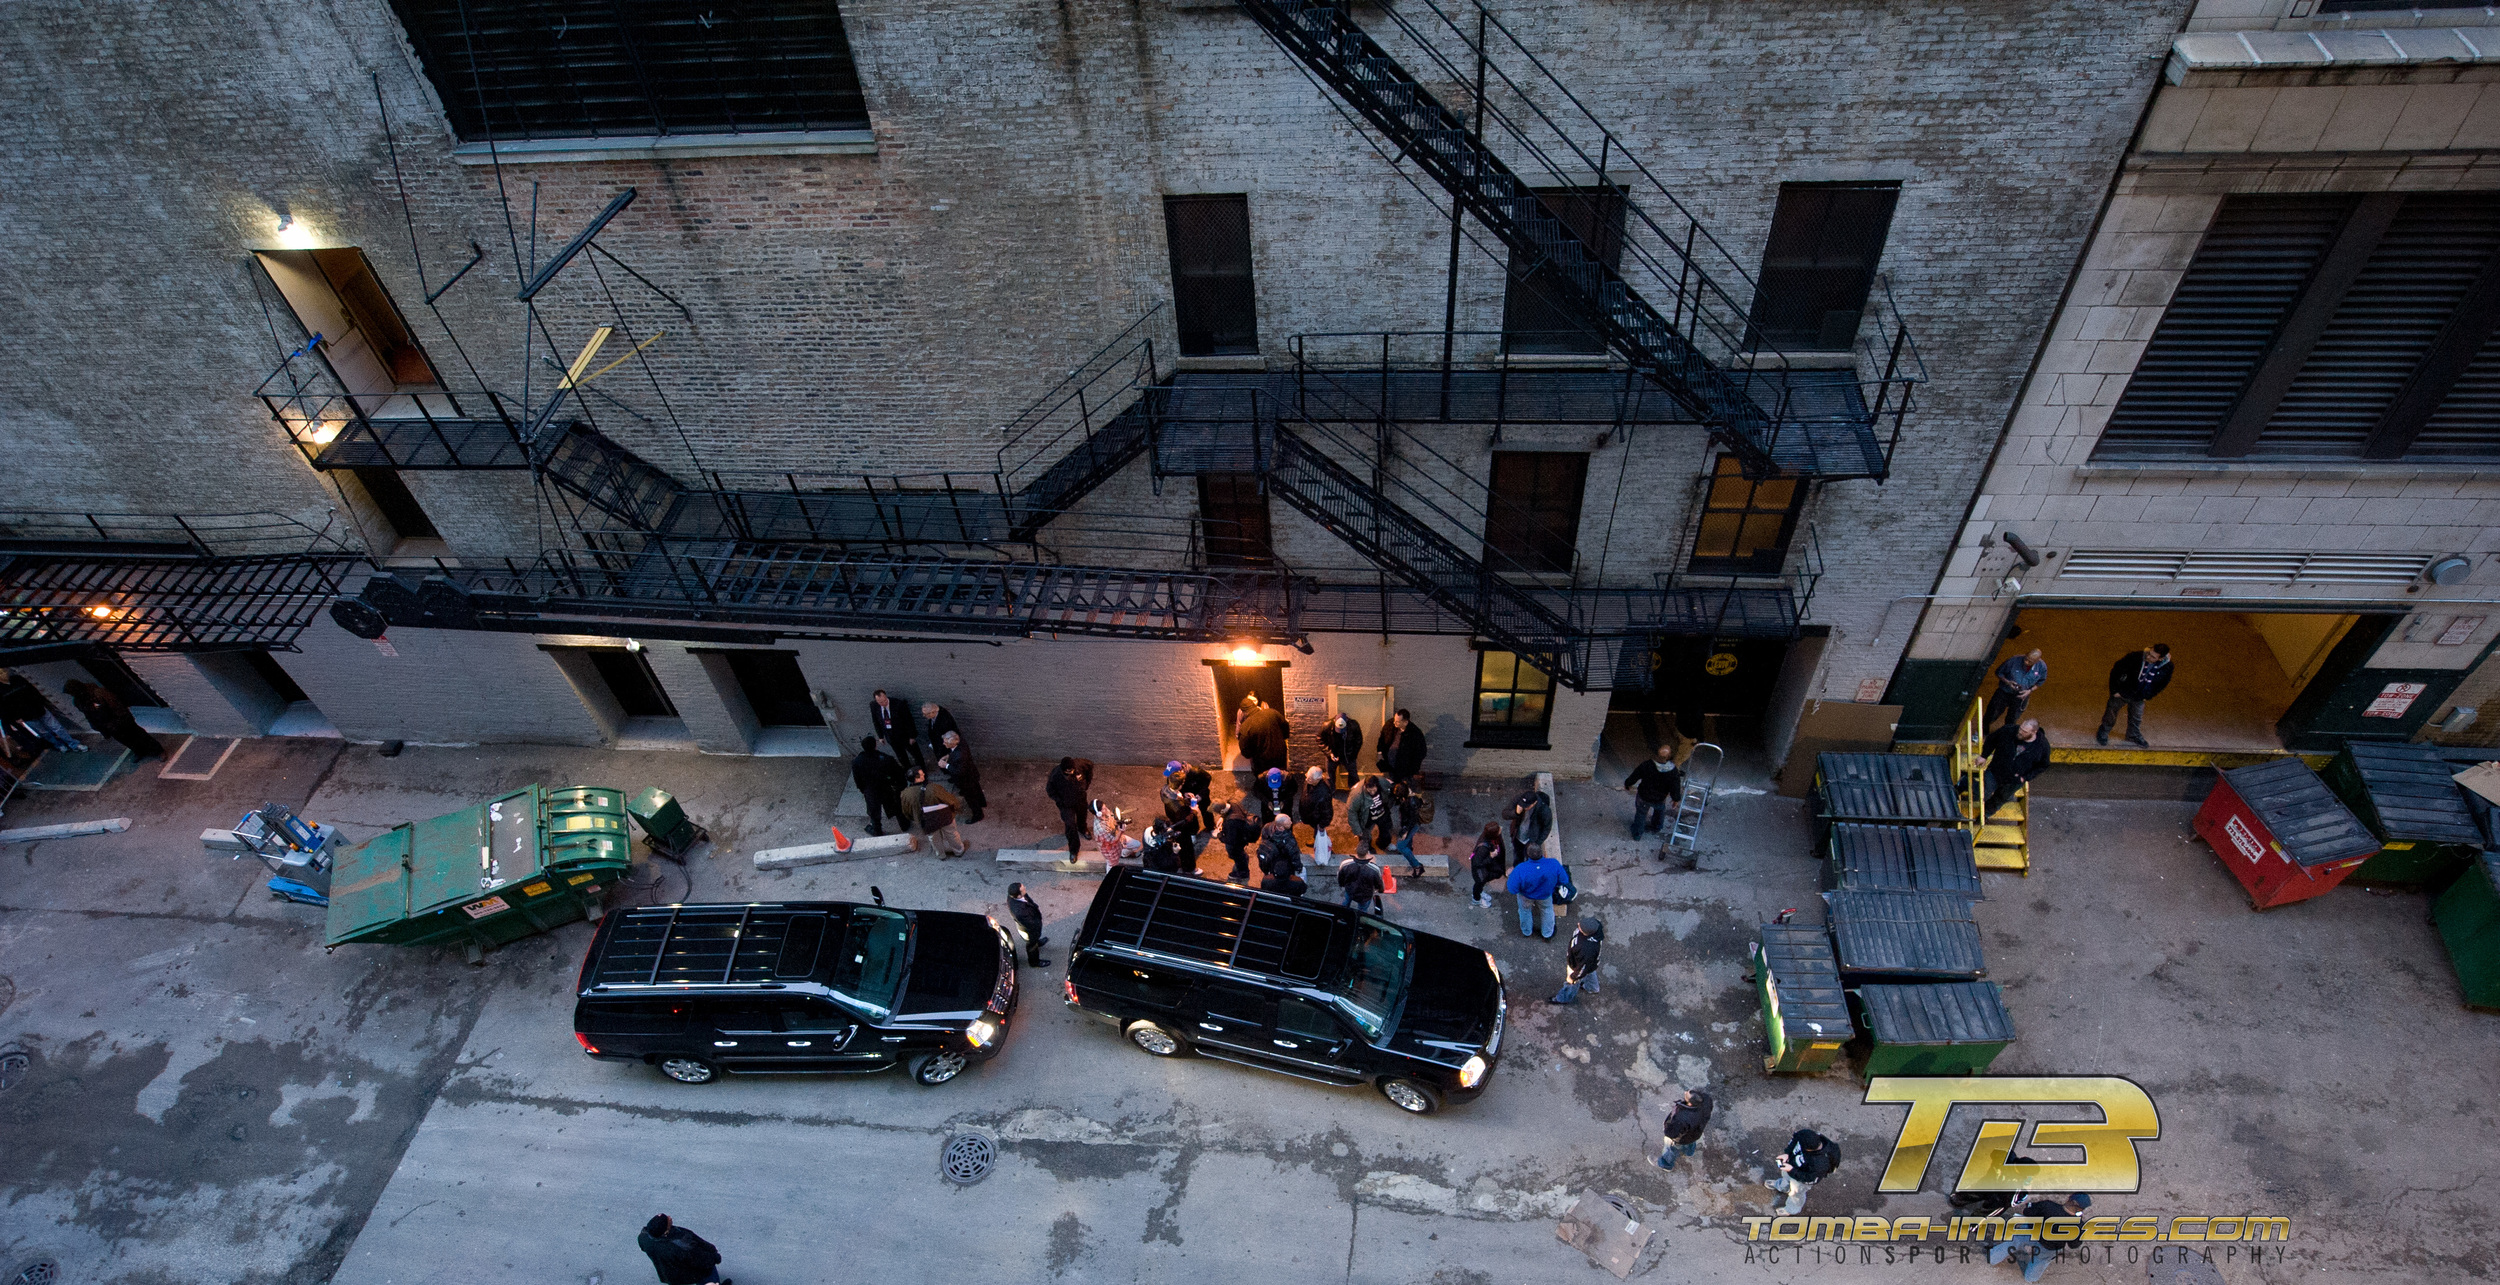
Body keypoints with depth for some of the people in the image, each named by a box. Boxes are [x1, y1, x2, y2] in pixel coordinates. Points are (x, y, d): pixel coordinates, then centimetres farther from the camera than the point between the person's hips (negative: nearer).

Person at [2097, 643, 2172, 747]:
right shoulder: (2135, 657, -32)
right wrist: (2114, 690, -14)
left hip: (2139, 698, 3)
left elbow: (2163, 683, 2)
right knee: (2111, 714, 17)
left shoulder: (2167, 667, -21)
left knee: (2136, 719, 22)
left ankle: (2134, 737, 48)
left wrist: (2148, 696, 5)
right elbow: (2116, 670, -18)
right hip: (2121, 693, -3)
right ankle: (2103, 733, 42)